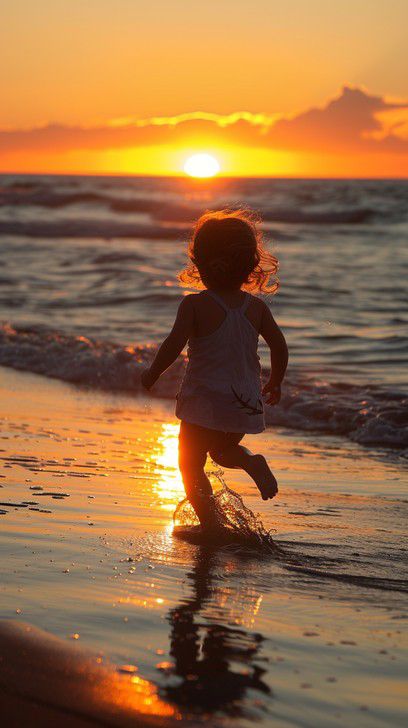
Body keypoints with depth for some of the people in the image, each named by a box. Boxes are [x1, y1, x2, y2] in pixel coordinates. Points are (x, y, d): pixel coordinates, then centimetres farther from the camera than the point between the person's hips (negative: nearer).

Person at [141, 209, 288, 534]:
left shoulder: (195, 305, -14)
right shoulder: (256, 307, 0)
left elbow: (174, 345, -19)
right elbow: (280, 346, 3)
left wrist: (152, 374, -2)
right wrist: (275, 383, 19)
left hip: (205, 402, -5)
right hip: (245, 403, 5)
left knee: (191, 466, 9)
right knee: (223, 451, 28)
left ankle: (211, 524, -1)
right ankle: (252, 462, -3)